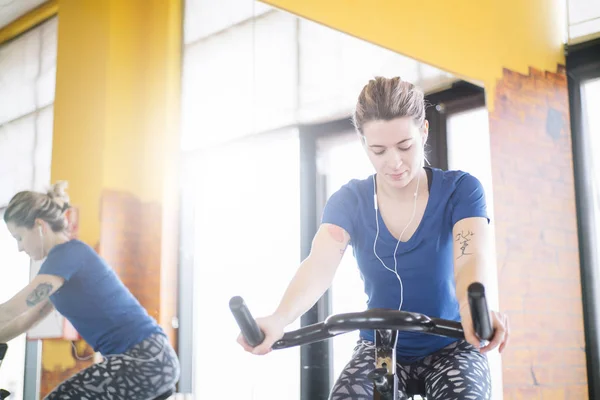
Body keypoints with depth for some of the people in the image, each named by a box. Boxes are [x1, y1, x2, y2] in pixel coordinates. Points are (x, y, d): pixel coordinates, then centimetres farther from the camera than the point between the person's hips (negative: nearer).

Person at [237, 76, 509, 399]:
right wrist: (279, 319, -46)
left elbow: (472, 256, -28)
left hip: (450, 346, -1)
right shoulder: (349, 201, -8)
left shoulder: (459, 189, -11)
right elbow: (319, 264, -24)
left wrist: (473, 309, -53)